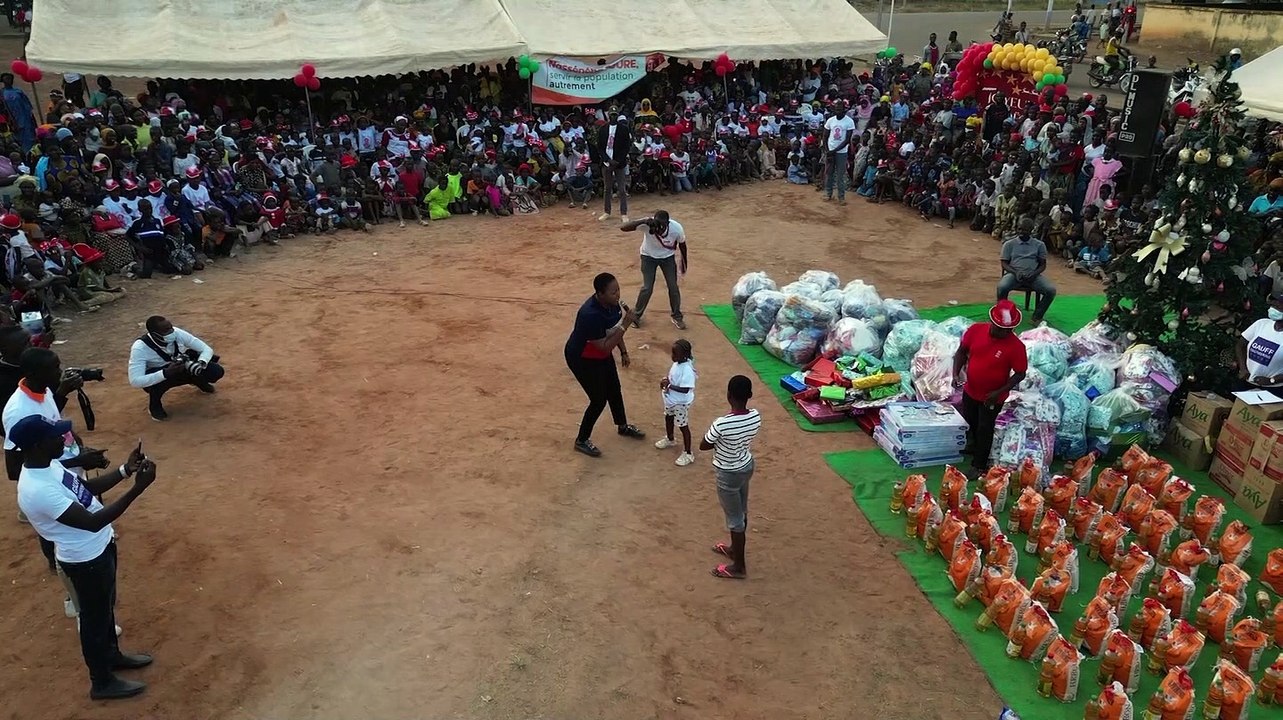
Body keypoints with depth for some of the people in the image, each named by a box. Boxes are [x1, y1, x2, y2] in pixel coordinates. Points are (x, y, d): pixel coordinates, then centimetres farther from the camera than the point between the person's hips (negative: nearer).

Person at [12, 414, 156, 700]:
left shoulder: (48, 464, -6)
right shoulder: (38, 490, -35)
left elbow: (87, 488, 8)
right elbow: (92, 522, -35)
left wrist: (125, 470, -7)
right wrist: (137, 489, -40)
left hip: (101, 546, 9)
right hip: (86, 560, -9)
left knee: (107, 607, 28)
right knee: (95, 618, 12)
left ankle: (112, 654, 51)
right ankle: (102, 682, 33)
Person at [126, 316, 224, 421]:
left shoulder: (177, 333, -23)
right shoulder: (140, 348, -32)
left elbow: (207, 349, -16)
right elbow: (135, 381, -38)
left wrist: (200, 363, -38)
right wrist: (166, 373, -50)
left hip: (182, 369, 3)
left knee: (216, 371, -19)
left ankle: (199, 382, 18)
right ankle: (154, 403, -5)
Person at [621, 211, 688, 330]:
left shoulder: (677, 228, -31)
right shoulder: (648, 224, -37)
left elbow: (682, 244, -8)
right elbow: (623, 228, -46)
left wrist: (684, 263, 6)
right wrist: (644, 221, -58)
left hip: (668, 257, 2)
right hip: (649, 257, -1)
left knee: (673, 287, 3)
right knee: (647, 288, -5)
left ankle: (677, 317, 24)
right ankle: (636, 315, 18)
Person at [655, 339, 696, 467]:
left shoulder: (687, 370, -33)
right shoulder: (677, 363, -7)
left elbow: (685, 389, -34)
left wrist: (669, 385, -31)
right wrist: (665, 381, -10)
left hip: (681, 402, -9)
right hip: (671, 399, 9)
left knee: (683, 426, 3)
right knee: (668, 418, 29)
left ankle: (687, 454, 17)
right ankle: (669, 439, 55)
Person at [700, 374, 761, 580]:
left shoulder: (722, 424, -34)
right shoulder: (755, 416, -13)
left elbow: (703, 446, -16)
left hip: (728, 474, -7)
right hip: (747, 465, 7)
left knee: (734, 519, 10)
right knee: (741, 512, 26)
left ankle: (738, 567, 27)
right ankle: (735, 550, 49)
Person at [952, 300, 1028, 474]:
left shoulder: (1016, 346, -25)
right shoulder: (976, 330, -16)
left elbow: (1020, 374, -16)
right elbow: (962, 351, -2)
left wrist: (999, 392, -24)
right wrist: (956, 373, -16)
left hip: (992, 397, -4)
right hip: (970, 390, 4)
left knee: (985, 429, 12)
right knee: (970, 422, 26)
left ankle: (979, 465, 32)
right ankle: (977, 445, 56)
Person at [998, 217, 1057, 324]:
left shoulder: (1039, 244, 11)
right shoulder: (1009, 244, 9)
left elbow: (1043, 265, 11)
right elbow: (1004, 263, 5)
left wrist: (1034, 273, -11)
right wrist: (1015, 272, -15)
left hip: (1033, 275, 2)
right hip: (1013, 273, -1)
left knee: (1051, 290, -25)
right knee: (1002, 287, -36)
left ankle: (1037, 317, -8)